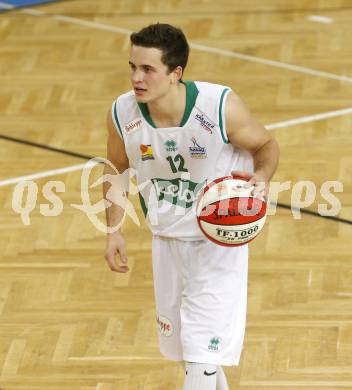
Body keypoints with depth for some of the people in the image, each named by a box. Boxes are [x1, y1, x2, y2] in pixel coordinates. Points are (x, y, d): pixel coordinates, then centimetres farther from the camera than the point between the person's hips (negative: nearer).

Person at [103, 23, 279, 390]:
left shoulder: (221, 106, -26)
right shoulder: (122, 114, -15)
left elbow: (266, 145, -7)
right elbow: (116, 169, 6)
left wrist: (261, 177, -28)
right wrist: (113, 231, 1)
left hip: (219, 241, -4)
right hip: (166, 240, 4)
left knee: (201, 359, -11)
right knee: (181, 342, 20)